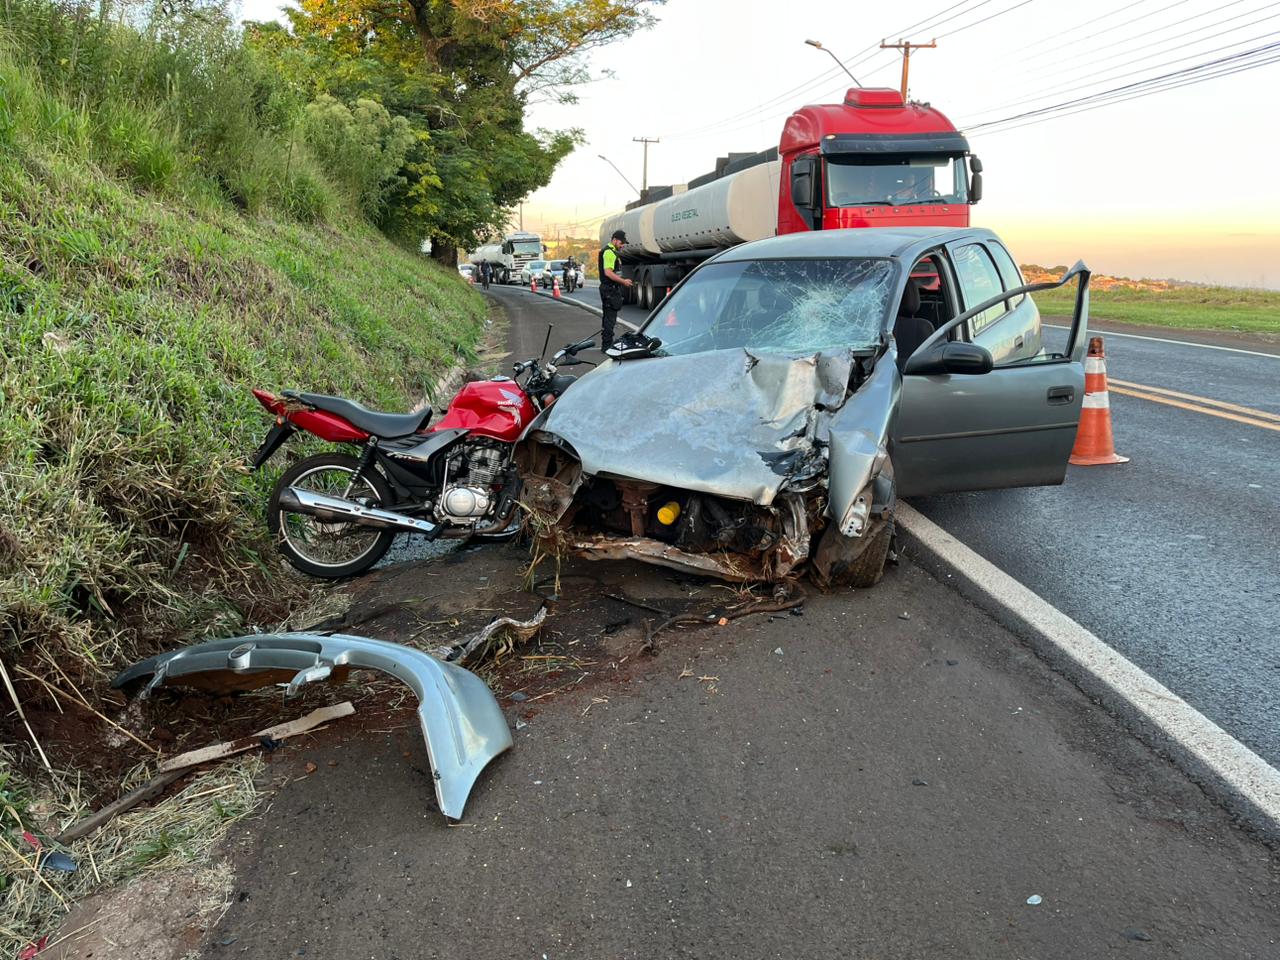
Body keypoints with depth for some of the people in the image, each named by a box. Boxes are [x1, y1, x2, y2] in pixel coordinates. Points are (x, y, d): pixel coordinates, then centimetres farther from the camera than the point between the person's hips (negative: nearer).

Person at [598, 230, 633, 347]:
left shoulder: (611, 251, 19)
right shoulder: (609, 252, -15)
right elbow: (608, 272, -25)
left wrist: (622, 281, 18)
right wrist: (623, 281, -21)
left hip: (610, 289, 11)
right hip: (610, 289, -11)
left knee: (607, 317, 15)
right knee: (610, 317, -9)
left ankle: (606, 343, 23)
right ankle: (607, 344, -8)